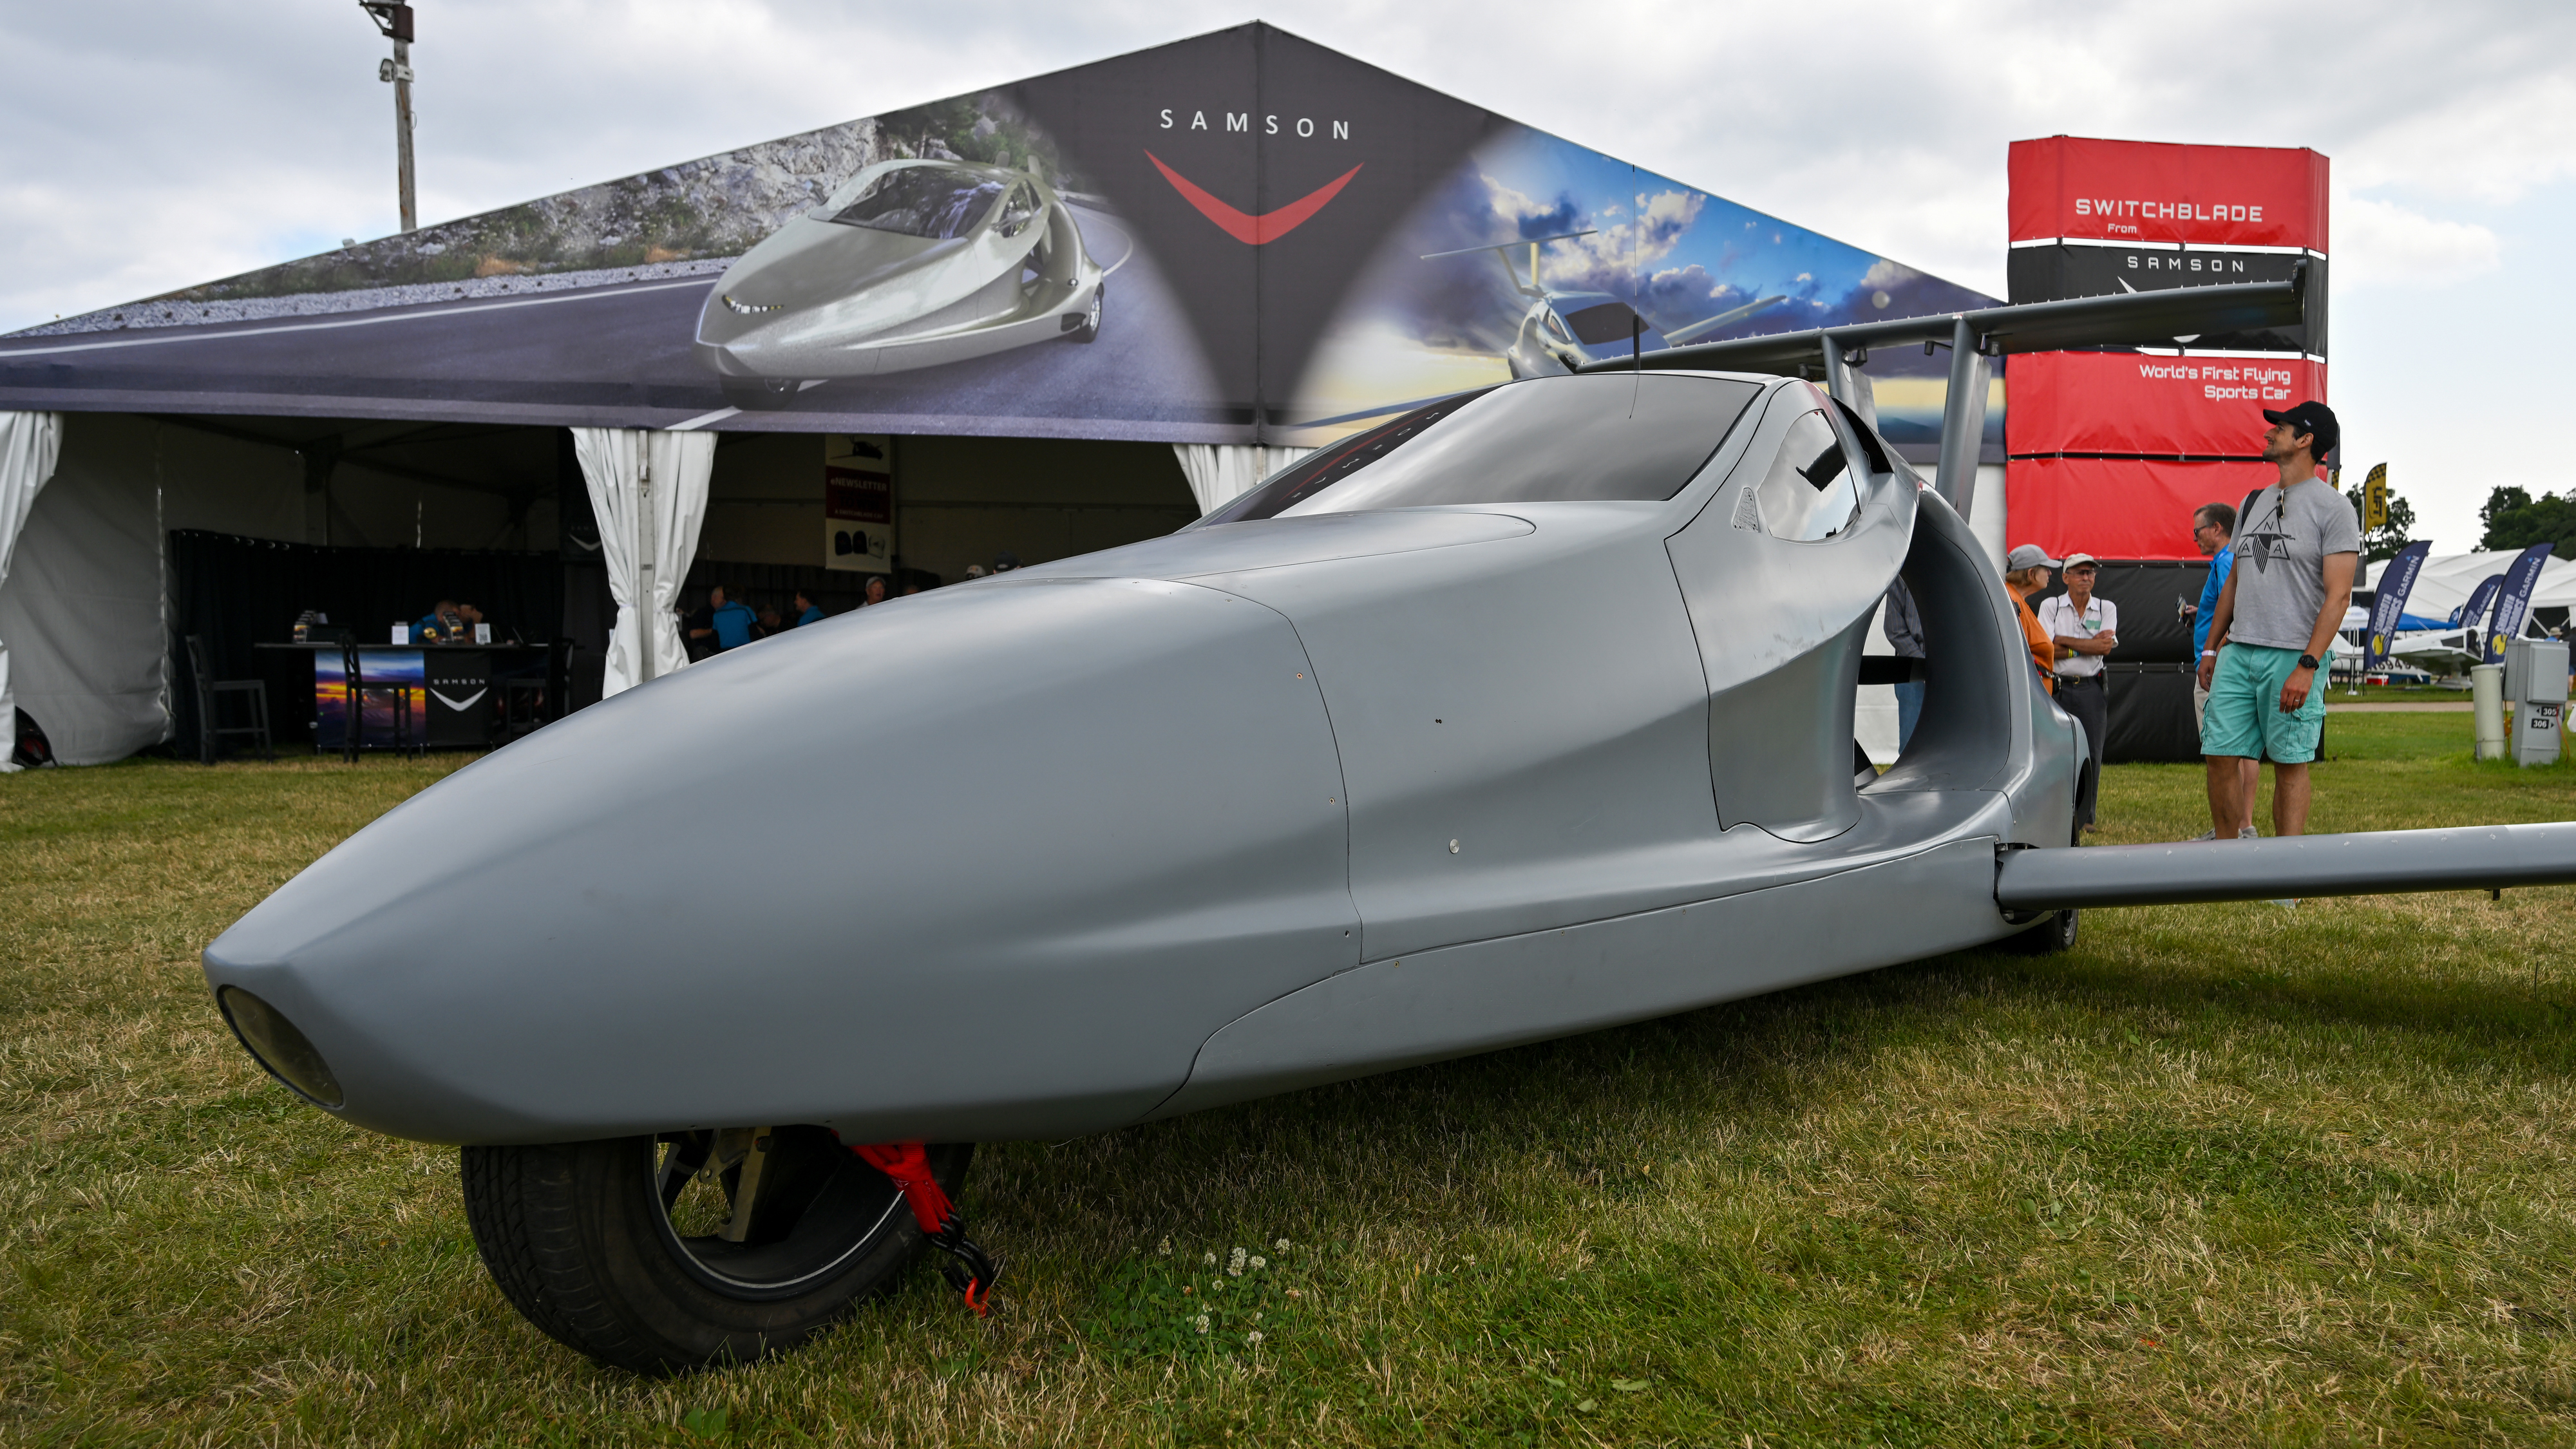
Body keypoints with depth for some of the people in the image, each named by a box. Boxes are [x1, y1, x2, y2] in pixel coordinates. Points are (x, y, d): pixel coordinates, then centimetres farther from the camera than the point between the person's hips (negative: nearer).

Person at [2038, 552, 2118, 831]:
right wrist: (2088, 646, -9)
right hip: (2058, 686, -2)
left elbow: (2106, 647, -7)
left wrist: (2063, 641, -9)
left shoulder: (2107, 608, 10)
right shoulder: (2050, 606, 5)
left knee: (2091, 754, 2)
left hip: (2091, 689, 2)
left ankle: (2084, 817, 10)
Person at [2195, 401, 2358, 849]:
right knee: (2221, 755, 3)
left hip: (2293, 656, -6)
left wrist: (2307, 666, -20)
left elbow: (2338, 595, -12)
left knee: (2290, 763, -1)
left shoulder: (2333, 507, -5)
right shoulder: (2252, 504, 16)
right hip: (2237, 651, 6)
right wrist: (2211, 649, 17)